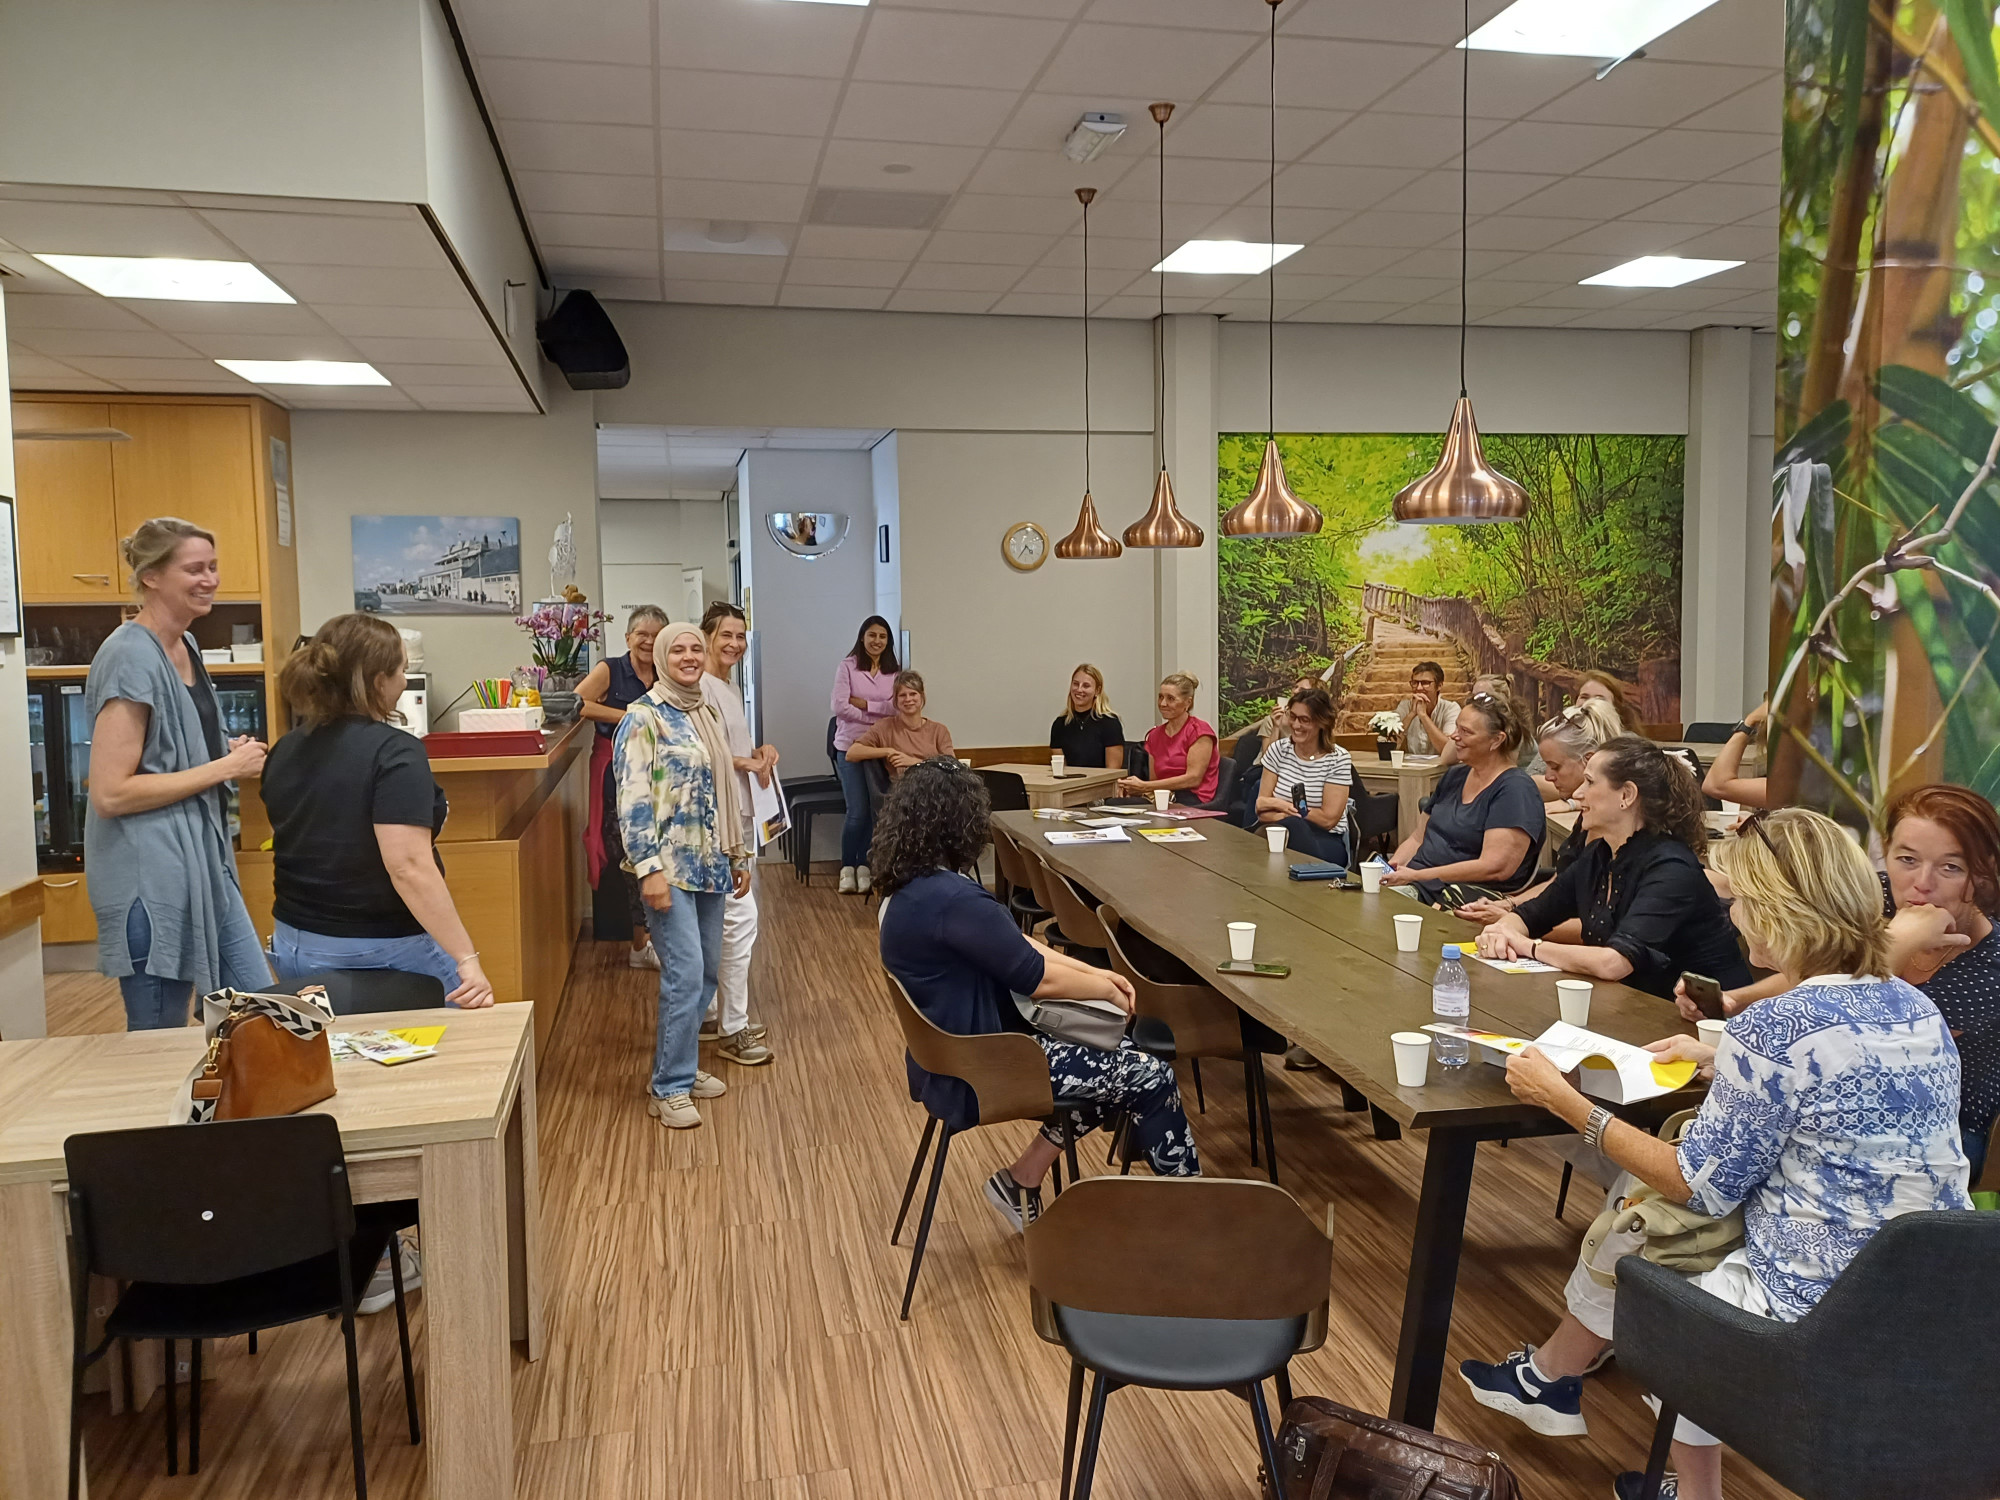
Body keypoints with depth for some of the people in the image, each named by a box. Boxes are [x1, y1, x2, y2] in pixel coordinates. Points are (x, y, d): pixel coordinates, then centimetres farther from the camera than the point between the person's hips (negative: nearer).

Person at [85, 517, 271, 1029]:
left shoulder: (185, 646, 11)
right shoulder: (131, 658, -16)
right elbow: (110, 793, -21)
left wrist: (232, 755, 6)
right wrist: (223, 768, -16)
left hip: (205, 864, 9)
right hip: (153, 876, -9)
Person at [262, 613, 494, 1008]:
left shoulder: (284, 751, 4)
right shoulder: (394, 753, -19)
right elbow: (410, 867, -28)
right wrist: (467, 958, -30)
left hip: (295, 945, 8)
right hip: (383, 951, -7)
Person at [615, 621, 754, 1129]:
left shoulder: (709, 716, 14)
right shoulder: (643, 719, -9)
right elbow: (632, 800, -15)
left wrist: (738, 855, 19)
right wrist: (649, 869, -21)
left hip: (710, 866, 8)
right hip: (670, 868, -8)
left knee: (708, 972, 11)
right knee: (684, 975, -9)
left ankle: (681, 1064, 27)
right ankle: (669, 1089, 3)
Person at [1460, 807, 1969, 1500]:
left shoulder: (1774, 1027, -23)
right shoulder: (1917, 1008, 1)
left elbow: (1702, 1187, -14)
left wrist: (1564, 1101, -9)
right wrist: (1721, 1062, 20)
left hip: (1820, 1319, -7)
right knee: (1639, 1195, 19)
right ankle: (1549, 1375, 34)